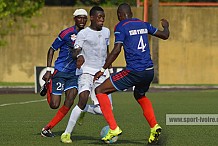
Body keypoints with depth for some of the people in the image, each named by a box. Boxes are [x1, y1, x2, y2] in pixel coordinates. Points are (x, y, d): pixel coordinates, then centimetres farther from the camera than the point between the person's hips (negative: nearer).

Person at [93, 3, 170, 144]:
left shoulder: (121, 27, -4)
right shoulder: (143, 24, 13)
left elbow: (116, 50, -13)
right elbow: (165, 35, 23)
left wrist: (102, 70, -9)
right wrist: (166, 26, 46)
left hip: (134, 72, -7)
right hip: (149, 71, 7)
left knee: (100, 91, 2)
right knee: (140, 96, 36)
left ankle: (114, 128, -6)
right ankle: (154, 126, 15)